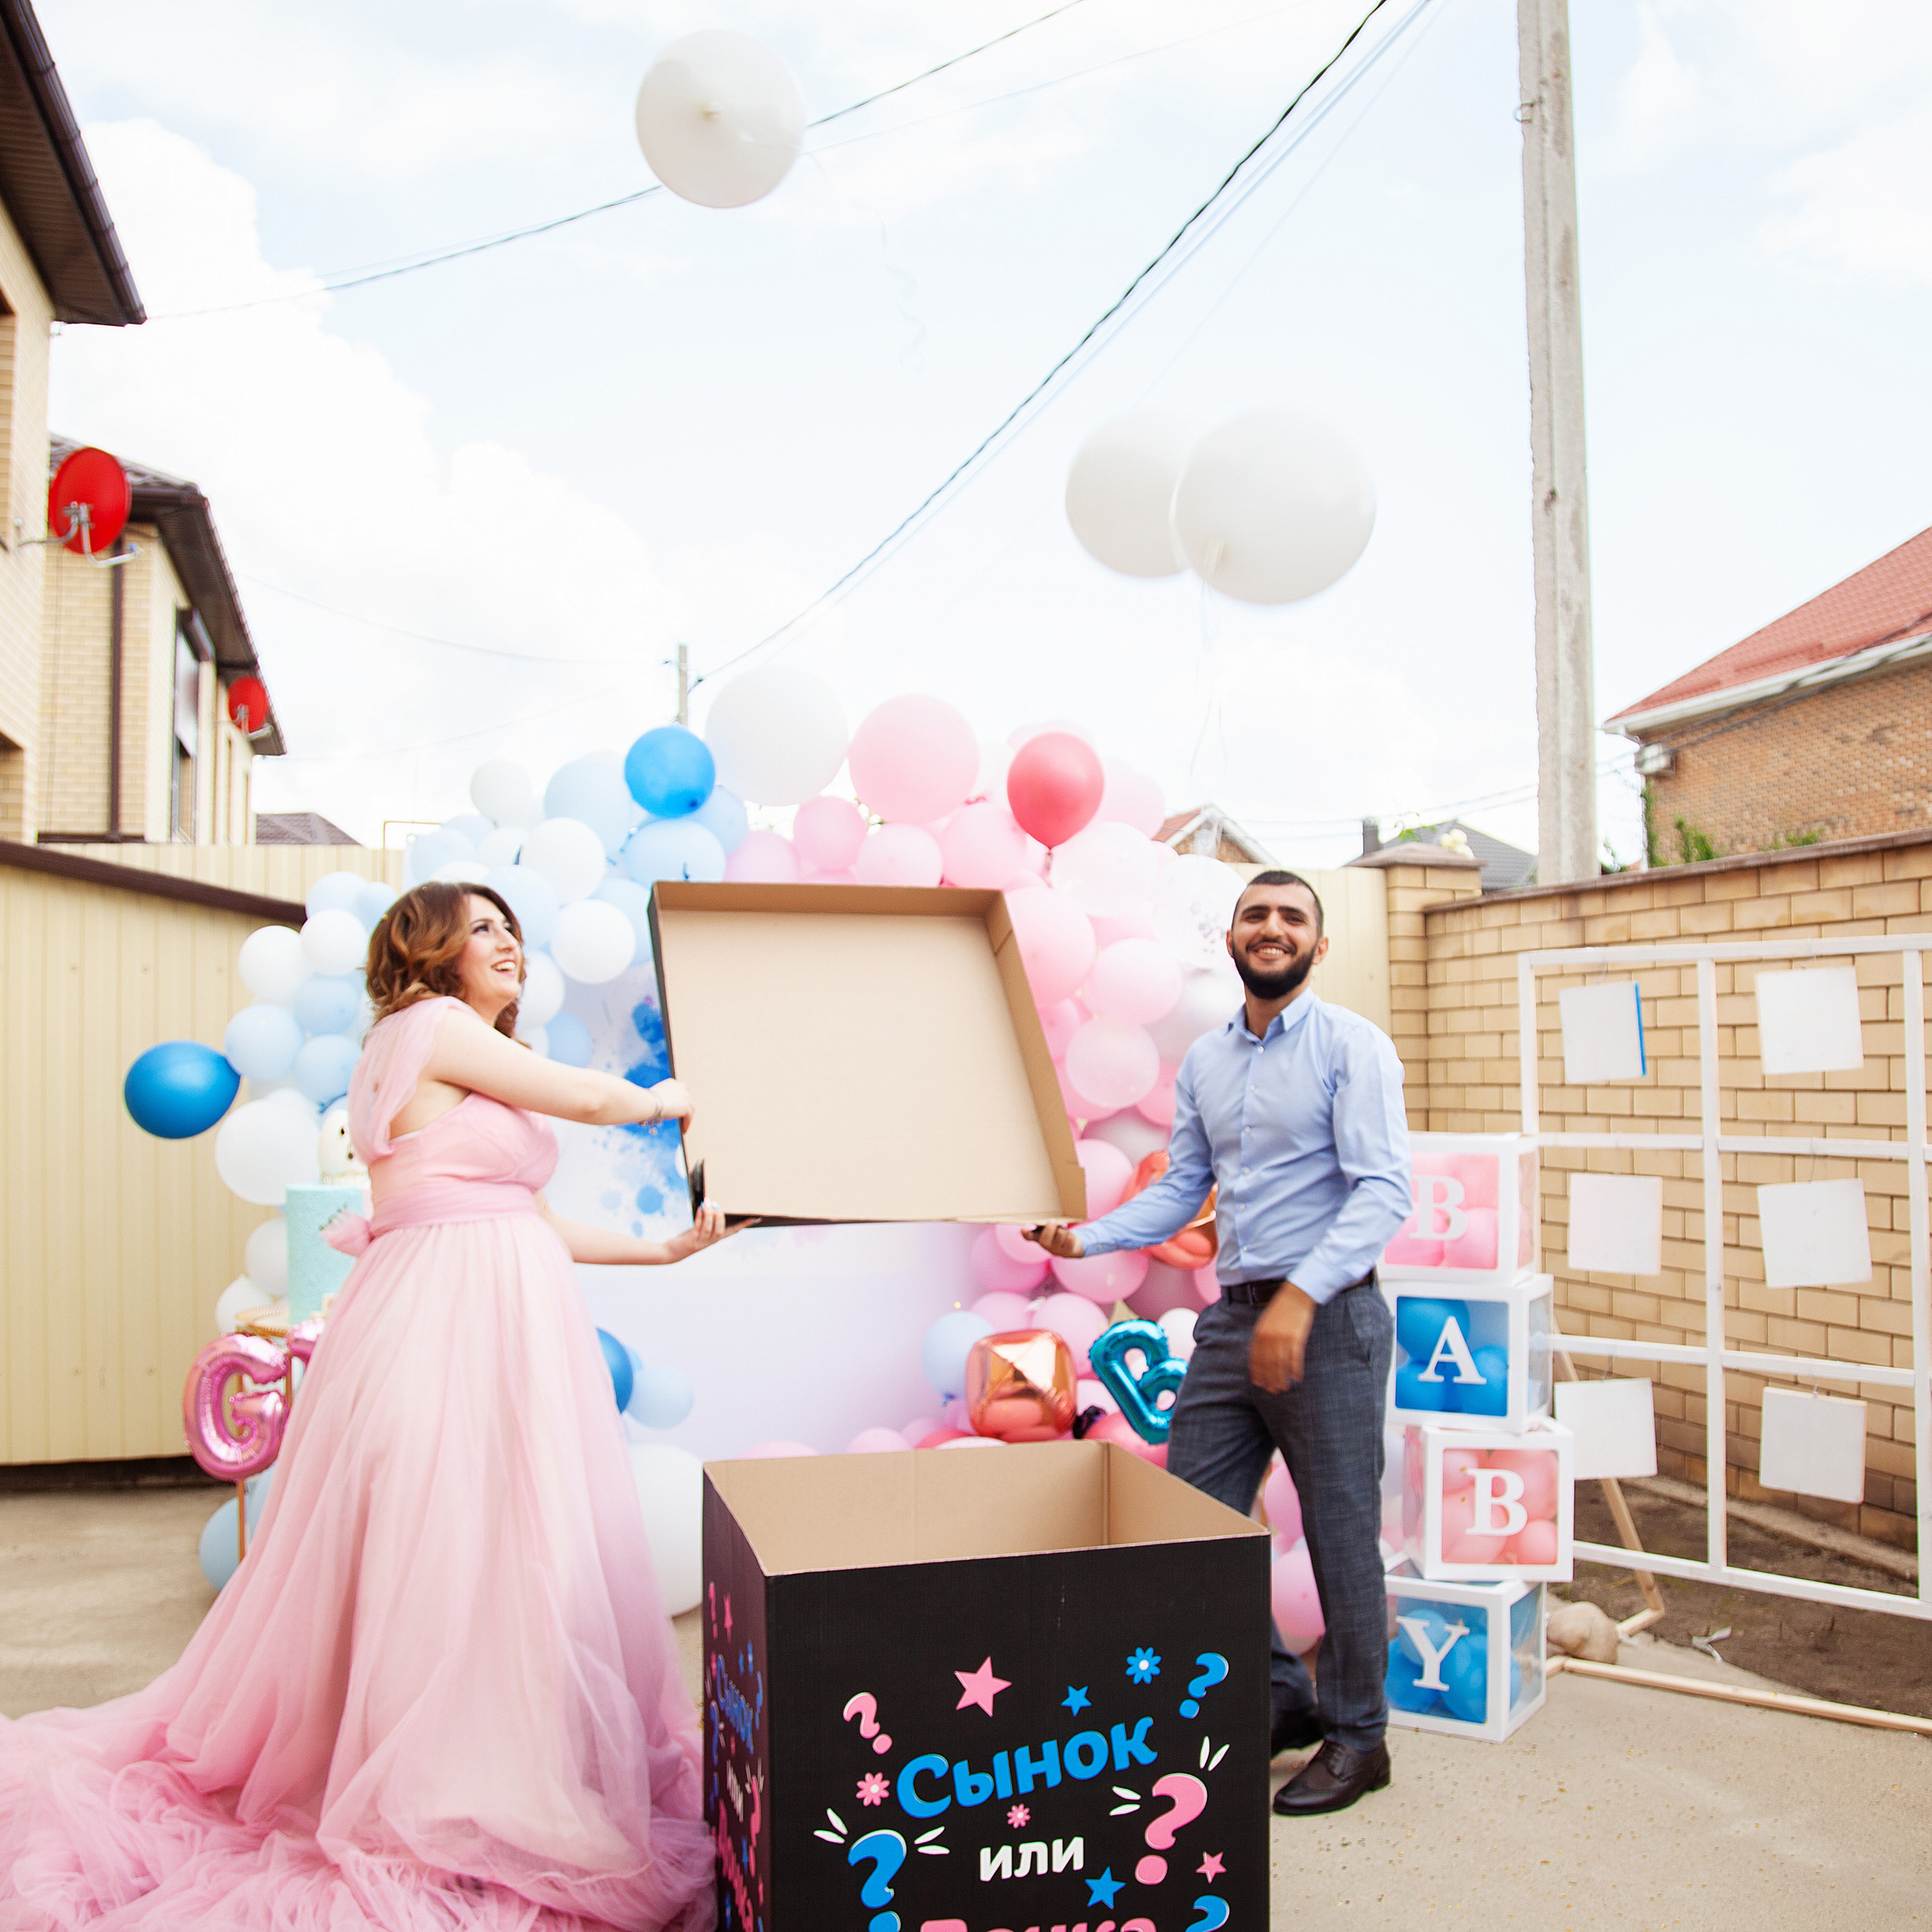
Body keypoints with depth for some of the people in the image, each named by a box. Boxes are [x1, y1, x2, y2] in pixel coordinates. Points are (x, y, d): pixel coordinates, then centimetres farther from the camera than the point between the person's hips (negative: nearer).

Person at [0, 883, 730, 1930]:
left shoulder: (473, 1064, 21)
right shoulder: (428, 1027, -7)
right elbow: (585, 1097, -5)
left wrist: (661, 1248, 20)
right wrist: (660, 1099, 15)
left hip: (504, 1321, 9)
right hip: (446, 1321, -9)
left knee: (513, 1551, 11)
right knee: (451, 1548, -4)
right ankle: (451, 1809, 7)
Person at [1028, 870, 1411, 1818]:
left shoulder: (1352, 1046, -8)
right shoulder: (1203, 1060, 12)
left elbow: (1383, 1190, -17)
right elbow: (1181, 1189, 13)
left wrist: (1301, 1296, -28)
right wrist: (1085, 1236, -1)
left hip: (1327, 1317, -6)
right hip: (1231, 1317, 7)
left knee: (1340, 1535, 4)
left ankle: (1356, 1737, 24)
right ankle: (1279, 1697, 29)